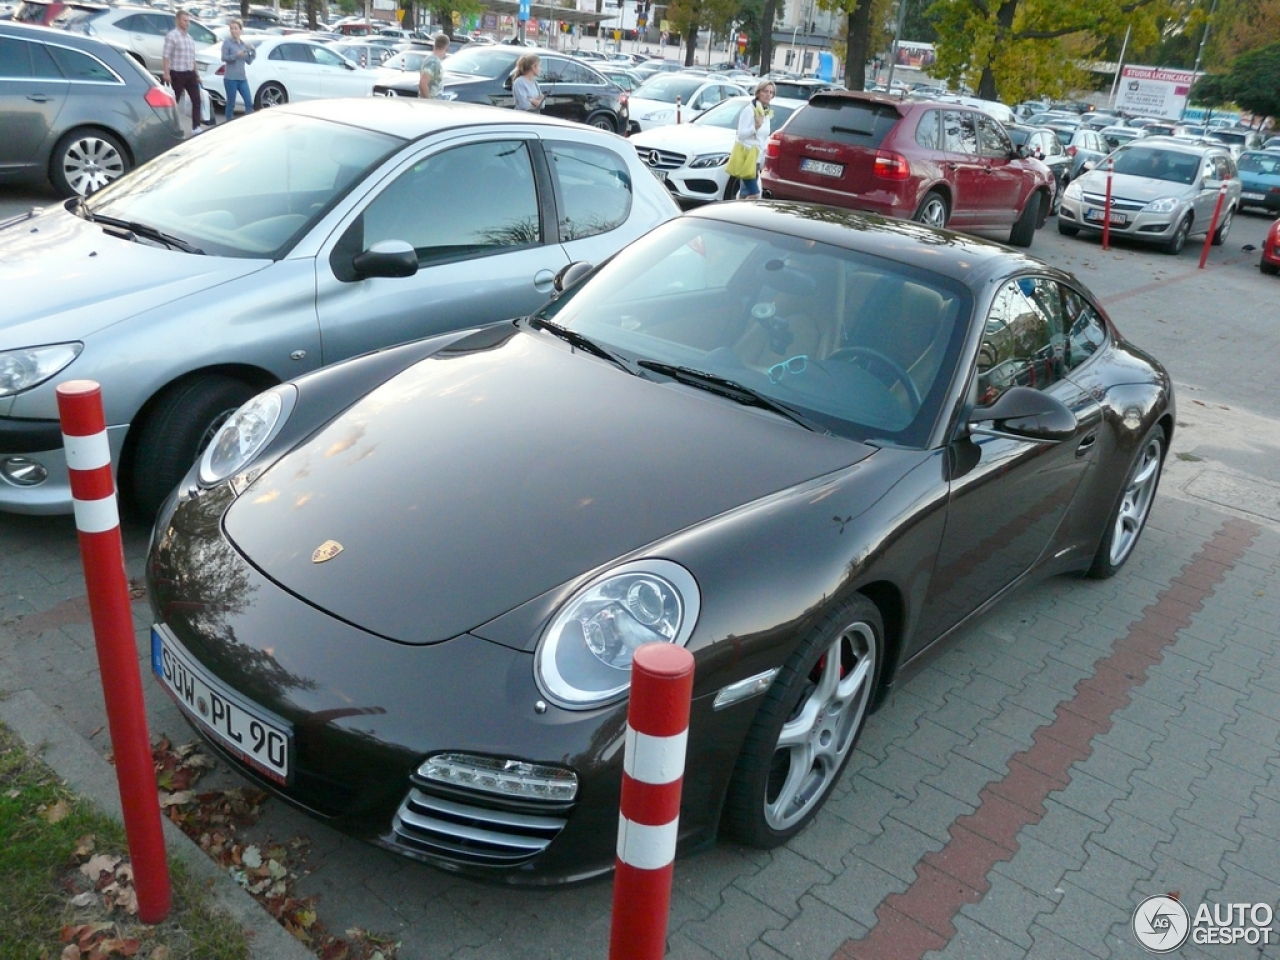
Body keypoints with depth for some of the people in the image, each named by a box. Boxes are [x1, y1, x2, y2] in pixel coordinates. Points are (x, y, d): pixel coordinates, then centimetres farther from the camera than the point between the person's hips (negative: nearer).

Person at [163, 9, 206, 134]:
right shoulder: (172, 36, -8)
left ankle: (196, 127, 5)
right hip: (177, 74, -7)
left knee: (196, 100, 2)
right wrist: (166, 74, -23)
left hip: (190, 74, 7)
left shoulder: (189, 37, 15)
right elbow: (166, 56, -15)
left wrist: (196, 73, 20)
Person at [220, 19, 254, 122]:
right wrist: (236, 55, -22)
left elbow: (249, 61, 14)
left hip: (242, 78, 5)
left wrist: (253, 51, -1)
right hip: (230, 78, -5)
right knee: (231, 103, 0)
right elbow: (224, 58, -8)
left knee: (249, 102, -2)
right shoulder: (227, 43, -2)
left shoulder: (244, 44, 13)